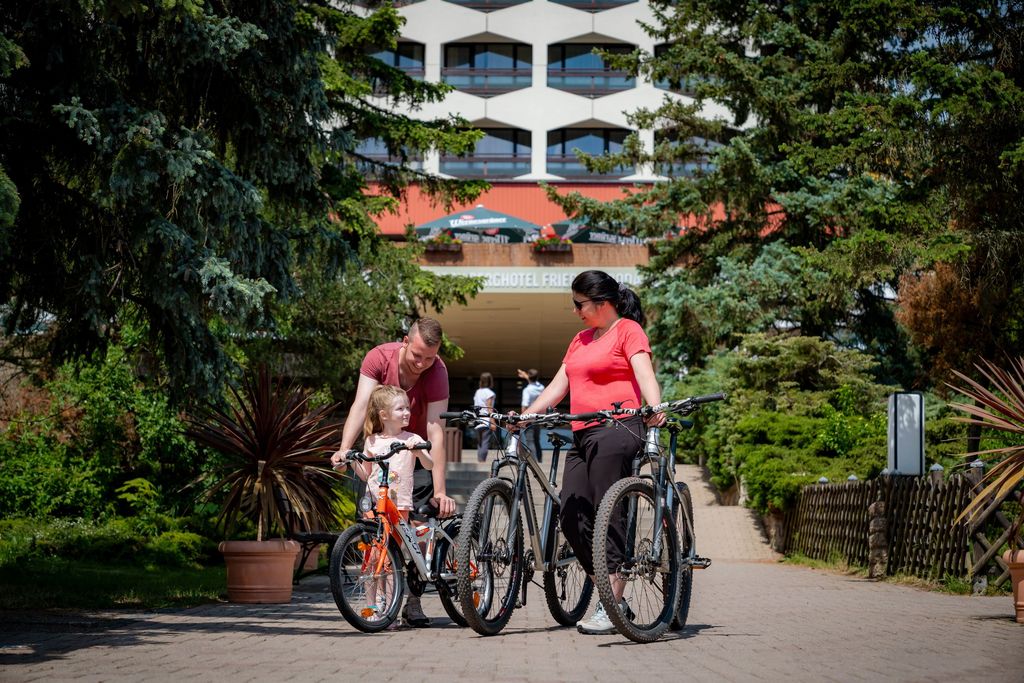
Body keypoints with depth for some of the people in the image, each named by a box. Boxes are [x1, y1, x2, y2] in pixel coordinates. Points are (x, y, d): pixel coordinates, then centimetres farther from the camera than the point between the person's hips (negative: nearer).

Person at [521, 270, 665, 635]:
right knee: (572, 518, 0)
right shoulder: (580, 341, 25)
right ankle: (613, 600, 8)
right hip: (582, 436, 8)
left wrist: (655, 410, -30)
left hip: (616, 430, -8)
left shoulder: (628, 330, 2)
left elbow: (645, 374, -13)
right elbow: (557, 386, 23)